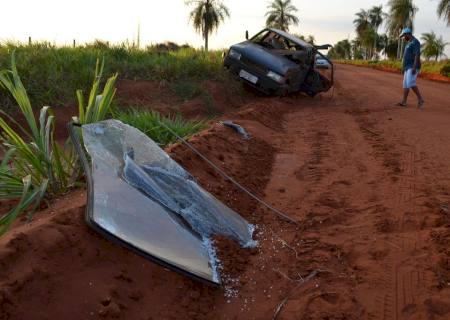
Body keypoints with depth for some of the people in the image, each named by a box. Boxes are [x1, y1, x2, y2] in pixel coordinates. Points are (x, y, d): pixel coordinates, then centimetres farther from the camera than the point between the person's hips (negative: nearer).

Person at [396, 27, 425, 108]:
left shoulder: (415, 42, -13)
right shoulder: (409, 43, 20)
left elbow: (417, 55, -22)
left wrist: (414, 68, -29)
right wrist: (404, 68, 24)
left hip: (413, 67, -10)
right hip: (408, 67, 10)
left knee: (411, 83, -23)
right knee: (405, 84, 7)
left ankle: (420, 99, -16)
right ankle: (404, 102, 9)